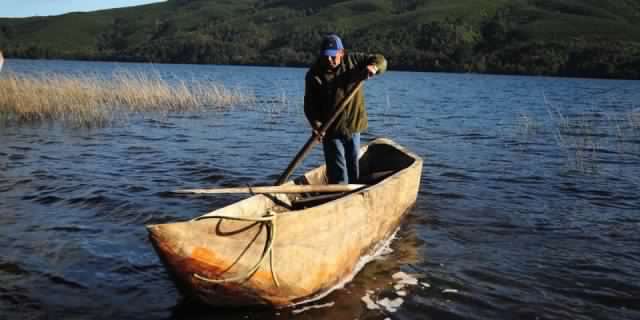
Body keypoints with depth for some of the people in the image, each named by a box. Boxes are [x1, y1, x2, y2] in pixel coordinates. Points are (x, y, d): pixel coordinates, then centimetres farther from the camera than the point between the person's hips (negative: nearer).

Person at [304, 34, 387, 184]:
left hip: (353, 126, 4)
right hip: (331, 131, -4)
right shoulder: (314, 75, -11)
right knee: (338, 173, -7)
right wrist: (316, 124, -29)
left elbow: (380, 60, 4)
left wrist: (373, 67, -19)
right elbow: (310, 104, -12)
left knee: (353, 168, 18)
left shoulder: (352, 60, -2)